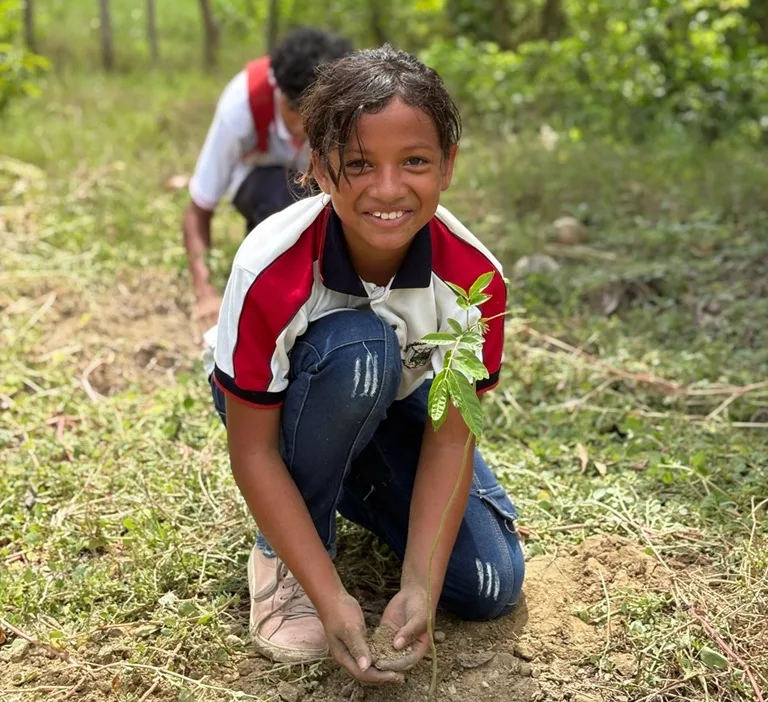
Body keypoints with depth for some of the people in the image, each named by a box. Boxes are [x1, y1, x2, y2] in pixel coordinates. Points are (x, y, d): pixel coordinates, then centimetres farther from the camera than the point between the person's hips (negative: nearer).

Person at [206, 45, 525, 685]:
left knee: (491, 587, -10)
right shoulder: (270, 271, -35)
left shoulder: (475, 276, -27)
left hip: (395, 402, 3)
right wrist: (330, 597, -33)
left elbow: (449, 439, -21)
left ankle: (351, 483, 16)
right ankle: (281, 554, -15)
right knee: (358, 347, -38)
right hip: (281, 400, -3)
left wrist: (418, 585, -30)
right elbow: (253, 450, -28)